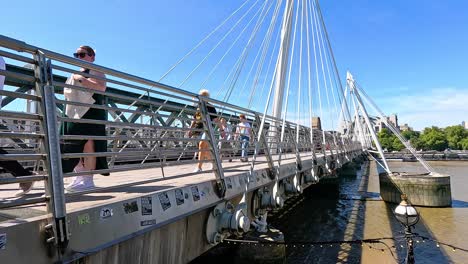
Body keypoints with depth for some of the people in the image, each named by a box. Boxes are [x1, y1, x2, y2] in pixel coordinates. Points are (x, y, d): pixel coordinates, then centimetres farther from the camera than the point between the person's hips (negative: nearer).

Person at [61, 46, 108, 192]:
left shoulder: (95, 71, 1)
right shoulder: (76, 74, 27)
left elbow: (101, 87, -19)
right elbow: (69, 93, 36)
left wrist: (81, 80, -17)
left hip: (90, 112, -9)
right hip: (75, 113, 9)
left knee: (88, 144, -14)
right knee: (76, 146, 6)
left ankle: (88, 180, -13)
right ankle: (80, 177, 12)